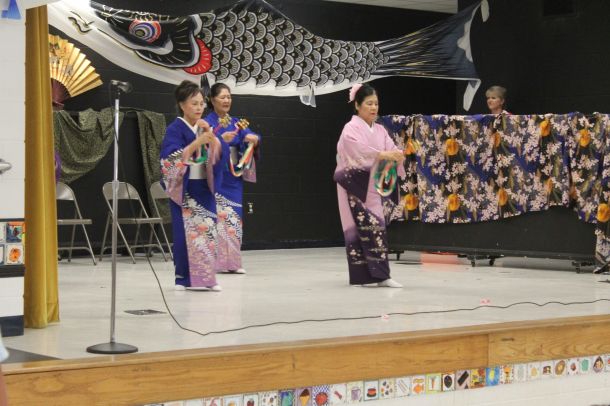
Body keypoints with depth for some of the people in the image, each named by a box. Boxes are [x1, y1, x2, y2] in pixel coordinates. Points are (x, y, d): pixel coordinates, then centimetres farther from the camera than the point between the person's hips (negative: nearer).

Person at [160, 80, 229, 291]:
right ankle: (185, 278, 3)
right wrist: (197, 142, -24)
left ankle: (205, 277, 8)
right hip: (184, 188, -5)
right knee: (186, 232, -6)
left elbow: (221, 153, 1)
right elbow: (172, 158, -19)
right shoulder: (175, 129, -7)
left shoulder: (206, 127, 10)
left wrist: (210, 135, -16)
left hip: (204, 187, 5)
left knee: (207, 229, 3)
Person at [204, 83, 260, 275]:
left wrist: (253, 139, -23)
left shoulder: (237, 123, 14)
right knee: (218, 217, -9)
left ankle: (232, 261, 11)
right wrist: (221, 140, -27)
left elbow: (252, 137, 0)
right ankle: (218, 261, -5)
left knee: (234, 218, 5)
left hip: (234, 178, 5)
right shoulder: (207, 122, -2)